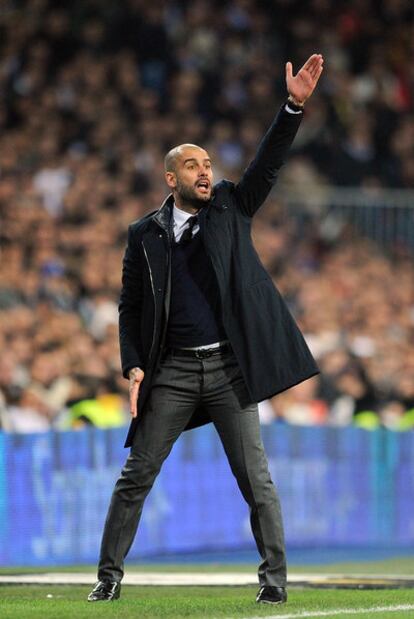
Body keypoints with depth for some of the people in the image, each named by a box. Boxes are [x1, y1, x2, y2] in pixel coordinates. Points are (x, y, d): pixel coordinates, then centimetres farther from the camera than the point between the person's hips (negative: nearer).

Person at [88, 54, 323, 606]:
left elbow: (269, 163, -6)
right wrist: (133, 367, -3)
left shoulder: (230, 209, 7)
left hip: (228, 367, 0)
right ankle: (110, 575, 9)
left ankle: (274, 577, 2)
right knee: (136, 475, 1)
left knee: (255, 477, -2)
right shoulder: (145, 235, 7)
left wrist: (294, 106, -19)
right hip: (172, 371, 0)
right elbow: (130, 307, 10)